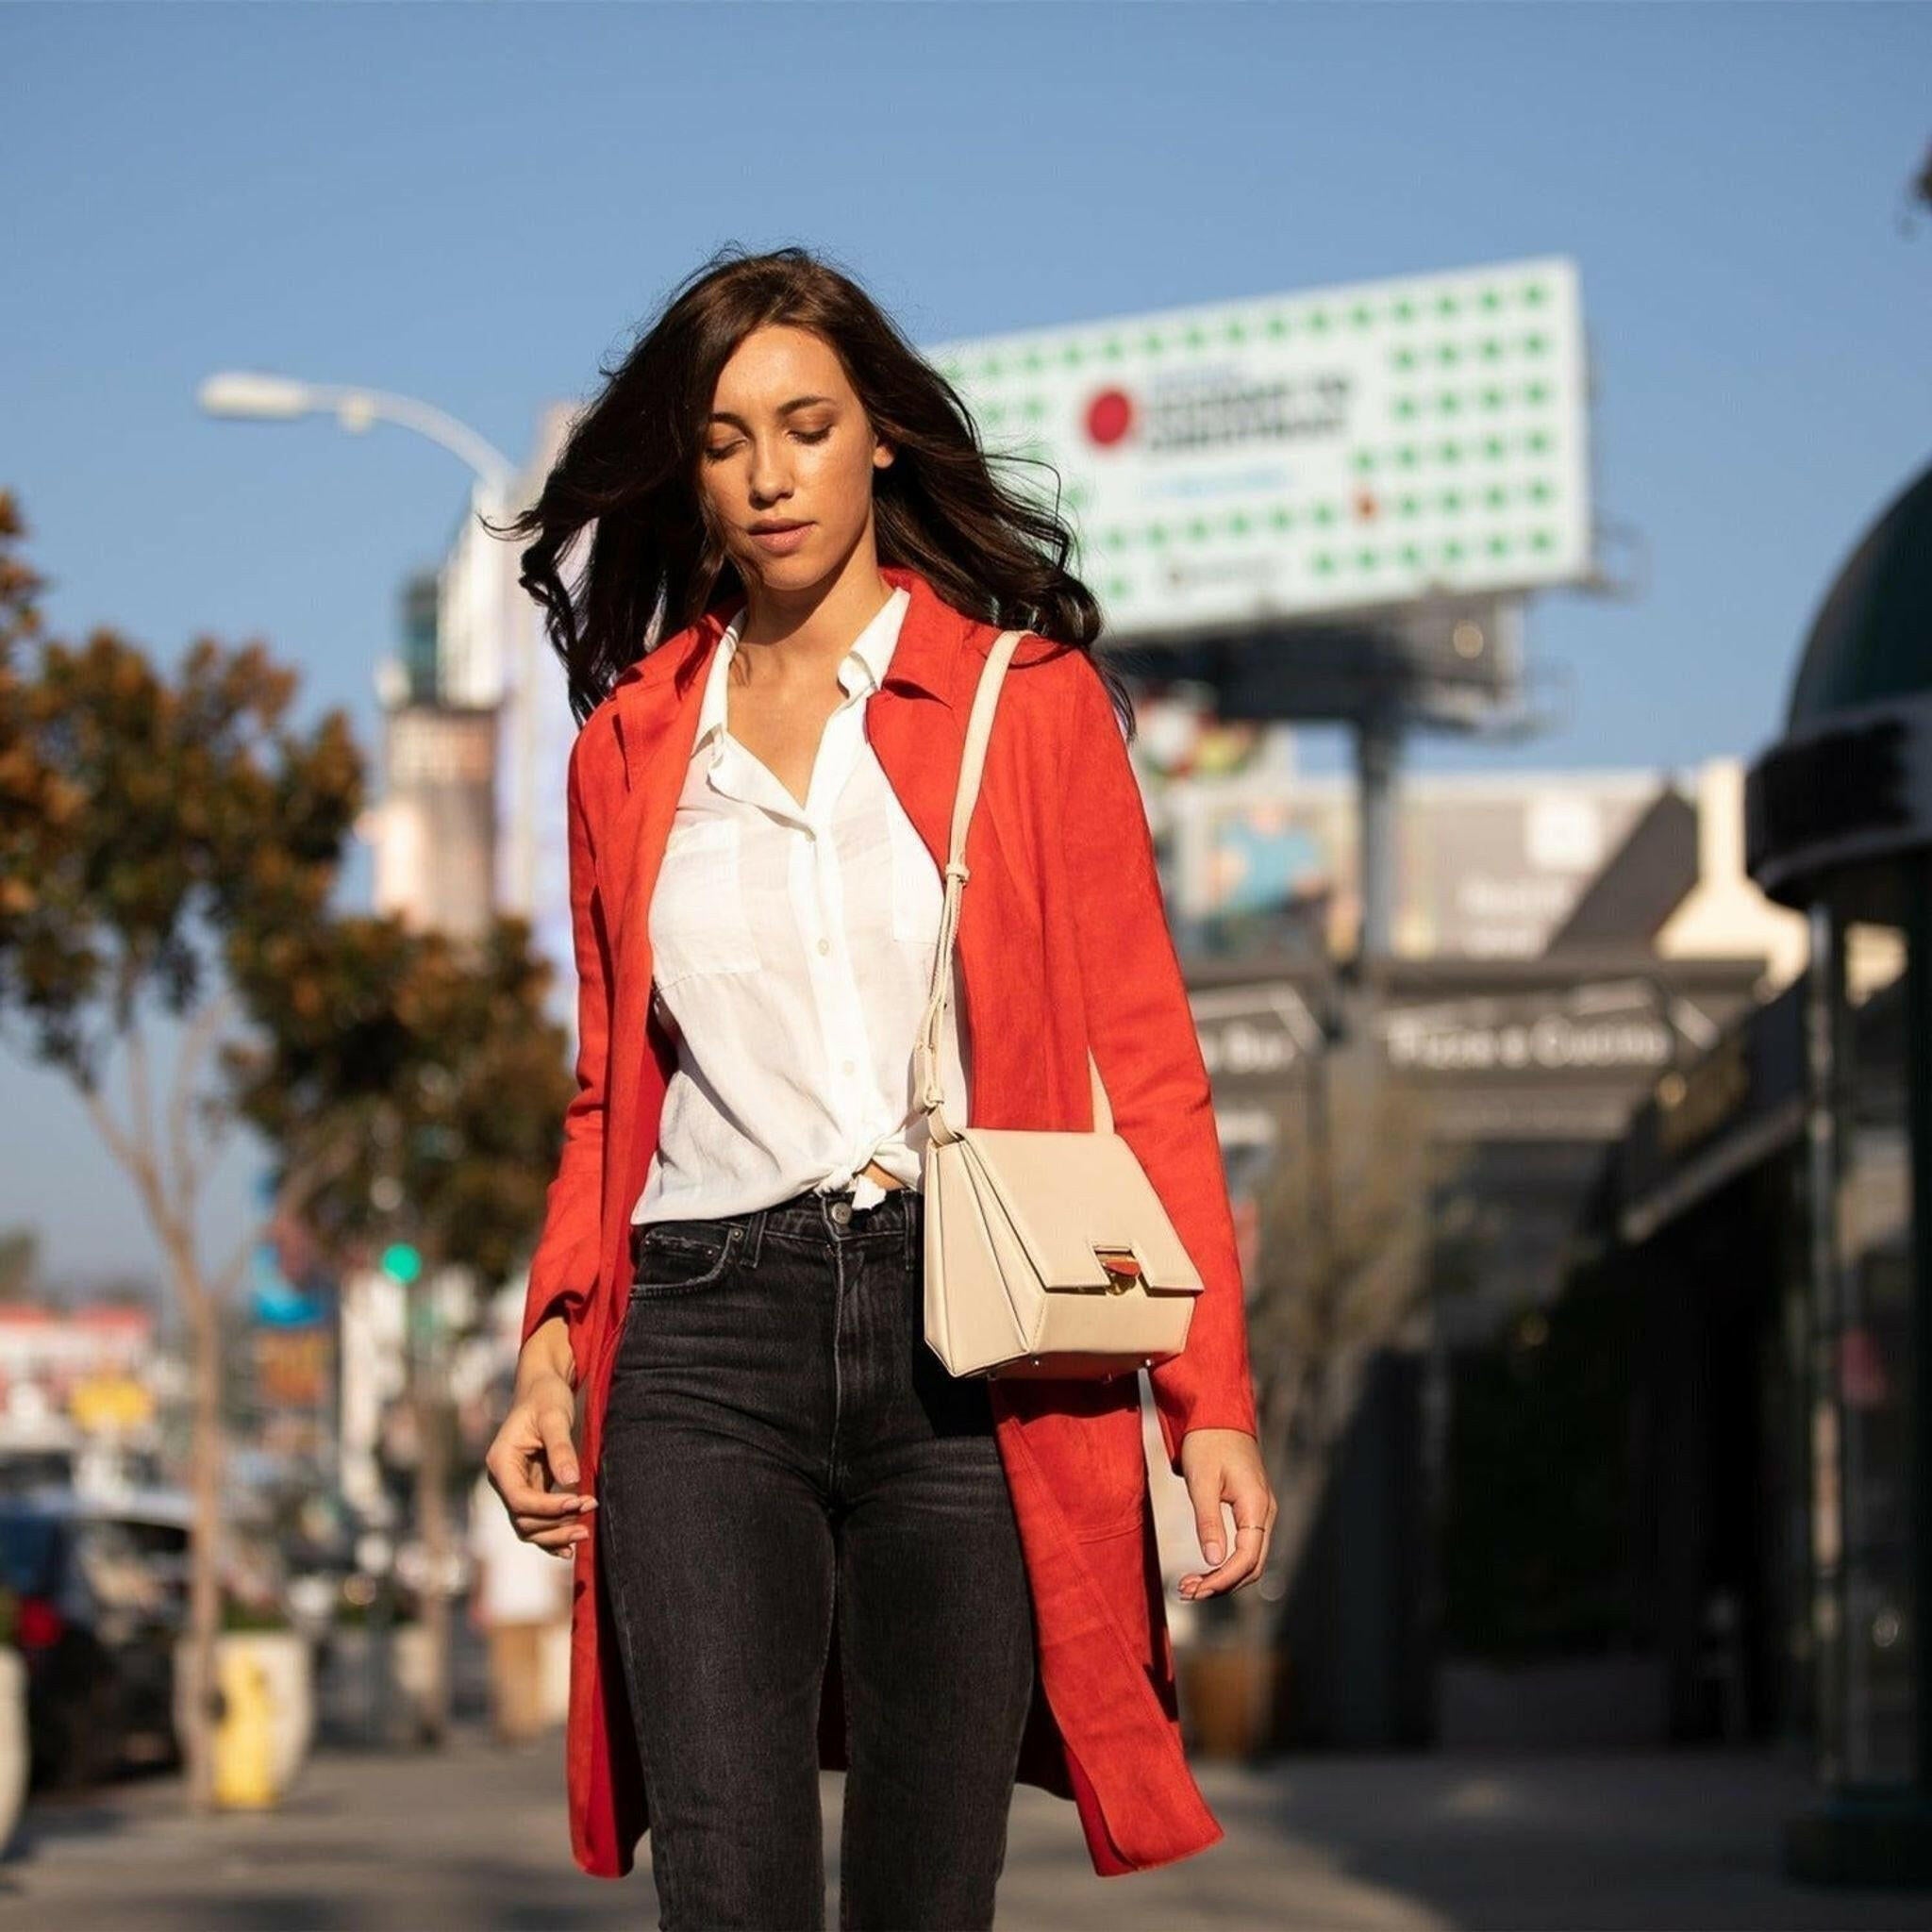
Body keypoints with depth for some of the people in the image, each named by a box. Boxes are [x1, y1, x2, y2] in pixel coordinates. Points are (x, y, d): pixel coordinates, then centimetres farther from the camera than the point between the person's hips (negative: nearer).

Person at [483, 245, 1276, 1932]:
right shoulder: (632, 745, 15)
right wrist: (554, 1346, 6)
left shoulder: (1031, 701, 7)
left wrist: (1211, 1400, -4)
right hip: (707, 1347, 1)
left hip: (970, 1349, -1)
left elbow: (1146, 1066, 4)